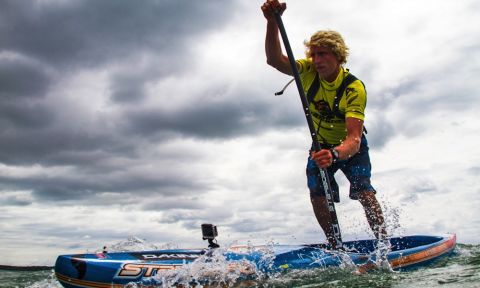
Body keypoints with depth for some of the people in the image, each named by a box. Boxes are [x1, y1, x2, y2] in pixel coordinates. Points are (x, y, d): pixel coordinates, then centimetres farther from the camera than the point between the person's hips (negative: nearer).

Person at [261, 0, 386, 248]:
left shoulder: (354, 88, -31)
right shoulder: (310, 72, -18)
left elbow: (354, 139, -41)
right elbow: (275, 60, -33)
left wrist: (334, 154, -62)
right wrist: (272, 22, -48)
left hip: (350, 147, -3)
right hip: (321, 146, 4)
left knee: (363, 191, -20)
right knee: (317, 195, -7)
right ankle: (335, 246, 9)